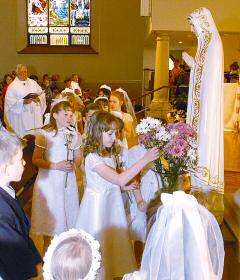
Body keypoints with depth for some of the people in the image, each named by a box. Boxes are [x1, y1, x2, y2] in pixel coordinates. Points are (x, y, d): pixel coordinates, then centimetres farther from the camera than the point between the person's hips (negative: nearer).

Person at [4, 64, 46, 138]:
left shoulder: (32, 82, 14)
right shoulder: (12, 86, 0)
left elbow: (42, 94, 12)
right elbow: (10, 101, -9)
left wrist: (38, 98, -10)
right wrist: (23, 102, -20)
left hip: (36, 115, 4)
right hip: (22, 117, -4)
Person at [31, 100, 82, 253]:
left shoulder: (75, 135, 4)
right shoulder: (44, 134, -9)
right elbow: (36, 160, -9)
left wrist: (74, 165, -9)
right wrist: (56, 166, -19)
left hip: (69, 181, 4)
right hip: (49, 181, -4)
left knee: (68, 214, 10)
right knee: (50, 219, 4)